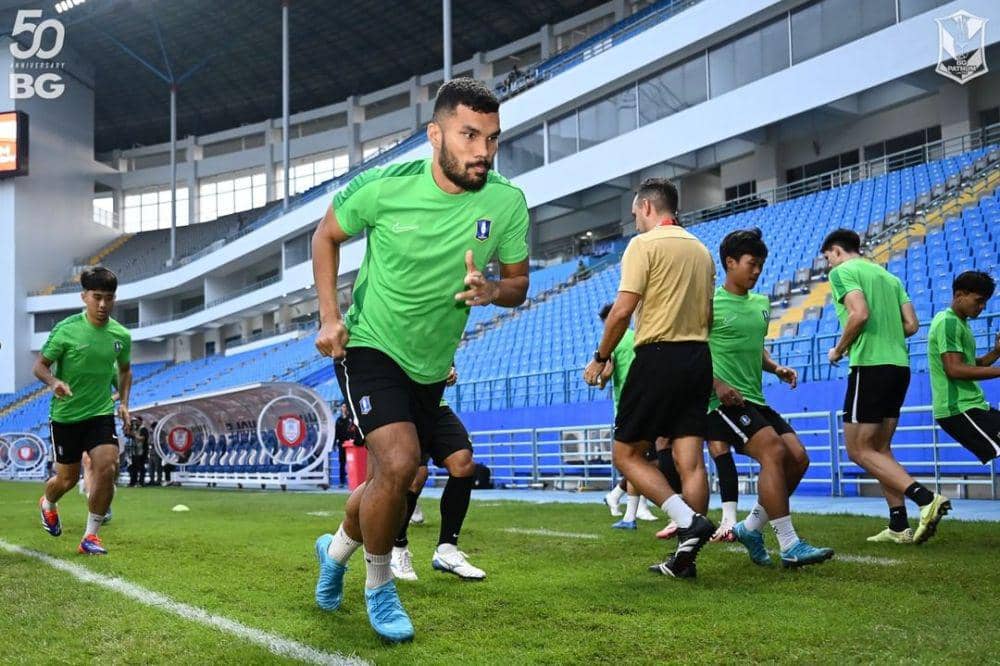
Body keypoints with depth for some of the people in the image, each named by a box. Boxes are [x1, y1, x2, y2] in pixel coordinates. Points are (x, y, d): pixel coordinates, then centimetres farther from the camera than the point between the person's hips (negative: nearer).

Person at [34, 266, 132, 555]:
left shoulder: (121, 335, -2)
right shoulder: (66, 329, -13)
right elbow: (40, 365, -7)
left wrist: (123, 402, 7)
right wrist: (54, 382, -27)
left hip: (101, 413, 2)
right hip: (65, 415, -2)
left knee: (107, 468, -16)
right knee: (68, 478, 8)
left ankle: (90, 536, -1)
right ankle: (47, 504, 46)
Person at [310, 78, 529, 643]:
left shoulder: (507, 203, -14)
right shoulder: (384, 186, -19)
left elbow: (519, 282, -1)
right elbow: (326, 236, -1)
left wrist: (492, 290, -24)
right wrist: (330, 315, -10)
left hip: (431, 364, 4)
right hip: (369, 345, -4)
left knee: (394, 479, 16)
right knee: (399, 463, -23)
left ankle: (337, 549, 48)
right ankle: (380, 586, 4)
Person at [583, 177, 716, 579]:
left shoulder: (644, 244, -5)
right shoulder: (701, 249, 17)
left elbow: (623, 310, -13)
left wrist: (602, 358, -3)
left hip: (658, 357, -7)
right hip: (699, 358, 7)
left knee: (626, 454, 2)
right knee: (689, 460, 4)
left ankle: (688, 521, -13)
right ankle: (686, 554, 4)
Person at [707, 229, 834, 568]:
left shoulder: (761, 304, 17)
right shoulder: (711, 303, -7)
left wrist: (776, 368, 9)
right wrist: (717, 384, -21)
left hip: (756, 400, 9)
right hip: (726, 401, -8)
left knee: (798, 458, 1)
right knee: (774, 451, -23)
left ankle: (750, 528, 15)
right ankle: (790, 546, -19)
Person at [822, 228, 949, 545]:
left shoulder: (842, 271, -3)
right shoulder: (889, 276, 21)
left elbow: (860, 314, -19)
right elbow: (911, 324, 14)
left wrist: (839, 350, -5)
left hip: (871, 366, -8)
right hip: (899, 365, 8)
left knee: (859, 450, -3)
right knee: (880, 449, 14)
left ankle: (926, 498, -17)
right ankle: (899, 527, 9)